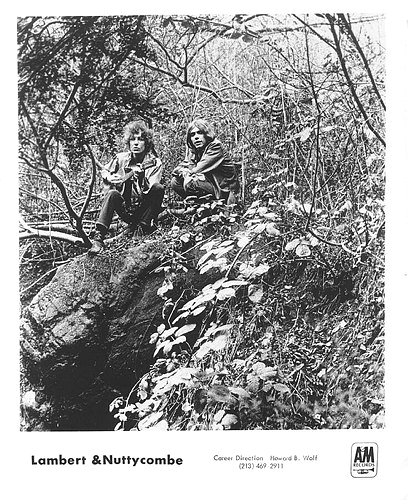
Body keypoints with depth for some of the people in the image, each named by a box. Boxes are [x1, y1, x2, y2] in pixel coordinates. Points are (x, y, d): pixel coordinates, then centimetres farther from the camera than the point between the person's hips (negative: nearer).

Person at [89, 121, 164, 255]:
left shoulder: (155, 163, -6)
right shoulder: (121, 158, 0)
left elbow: (149, 191, -16)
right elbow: (104, 171, 18)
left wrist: (141, 177, -34)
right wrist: (109, 178, -5)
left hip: (143, 209, -1)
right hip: (124, 210, 2)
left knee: (158, 189, -26)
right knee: (112, 193, -29)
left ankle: (143, 225, -12)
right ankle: (98, 238, -30)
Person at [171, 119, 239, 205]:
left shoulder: (216, 146, -14)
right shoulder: (192, 150, 8)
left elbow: (198, 170, -22)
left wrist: (189, 172, -6)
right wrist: (182, 171, -18)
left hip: (224, 190, -7)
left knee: (190, 183, -27)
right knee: (176, 182, -2)